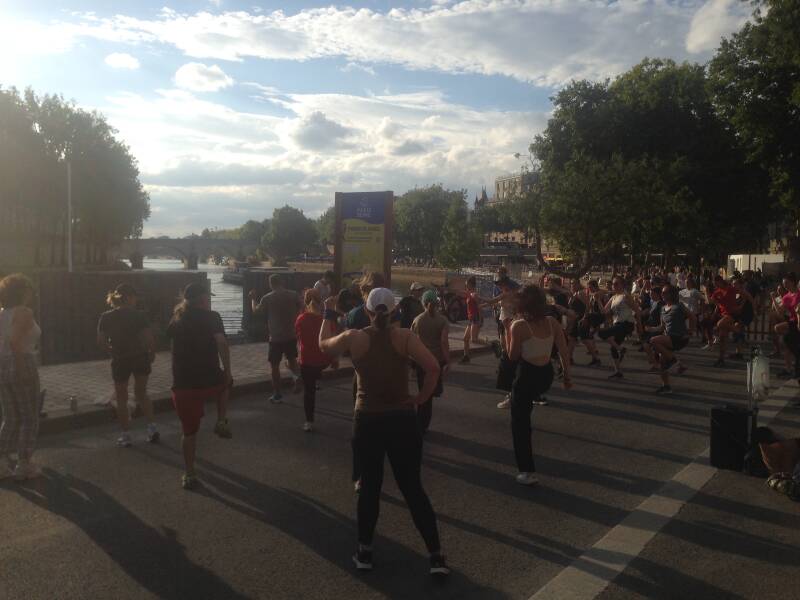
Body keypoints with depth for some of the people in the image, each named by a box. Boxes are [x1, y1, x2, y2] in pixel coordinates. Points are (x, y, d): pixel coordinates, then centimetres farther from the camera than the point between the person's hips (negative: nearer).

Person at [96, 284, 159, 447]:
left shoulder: (106, 317, -6)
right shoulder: (139, 315, -12)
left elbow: (101, 341, -8)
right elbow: (149, 338, -15)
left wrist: (113, 352, 7)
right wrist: (152, 353, 1)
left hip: (120, 361, 0)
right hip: (141, 358, 0)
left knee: (121, 399, 15)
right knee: (141, 394, 20)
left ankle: (125, 435, 20)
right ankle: (152, 427, 12)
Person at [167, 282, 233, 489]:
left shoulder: (177, 319, 11)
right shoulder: (211, 317, -4)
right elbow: (222, 343, -19)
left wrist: (182, 307, 34)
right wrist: (227, 371, -12)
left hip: (182, 384, 3)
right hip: (210, 381, -3)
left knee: (189, 431, 15)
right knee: (225, 384, 34)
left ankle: (189, 476, 19)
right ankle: (221, 422, 17)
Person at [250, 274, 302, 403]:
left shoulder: (267, 298, -9)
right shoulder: (293, 295, -3)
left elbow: (256, 311, 5)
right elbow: (302, 309, 4)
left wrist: (253, 298, 21)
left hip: (276, 337, -3)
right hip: (292, 335, 3)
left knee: (274, 365, 9)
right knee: (292, 359, 24)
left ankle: (277, 395, 12)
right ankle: (297, 375, -6)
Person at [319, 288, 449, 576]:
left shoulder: (354, 338, -6)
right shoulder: (405, 337, -8)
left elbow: (323, 344, 14)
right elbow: (433, 367, -19)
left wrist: (328, 316, 29)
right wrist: (421, 399, -6)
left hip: (367, 421, 1)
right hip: (402, 420, 0)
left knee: (370, 486, 16)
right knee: (412, 487, 8)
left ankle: (364, 552, 25)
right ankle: (437, 556, 9)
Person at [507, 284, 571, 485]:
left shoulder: (519, 326, -19)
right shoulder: (553, 323, -5)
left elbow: (513, 356, -11)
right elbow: (564, 352, 0)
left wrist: (510, 333, 0)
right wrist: (566, 376, 11)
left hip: (527, 376, -6)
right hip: (546, 375, 6)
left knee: (520, 423, 7)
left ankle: (527, 472, 7)